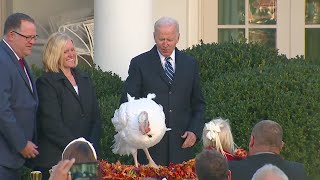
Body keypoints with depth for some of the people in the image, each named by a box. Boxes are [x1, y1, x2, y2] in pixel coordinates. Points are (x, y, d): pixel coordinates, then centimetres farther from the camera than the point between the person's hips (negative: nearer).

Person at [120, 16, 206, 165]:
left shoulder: (190, 64, 11)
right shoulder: (140, 64, 2)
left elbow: (198, 104, 16)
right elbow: (127, 101, -3)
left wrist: (195, 131, 1)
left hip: (181, 144, 2)